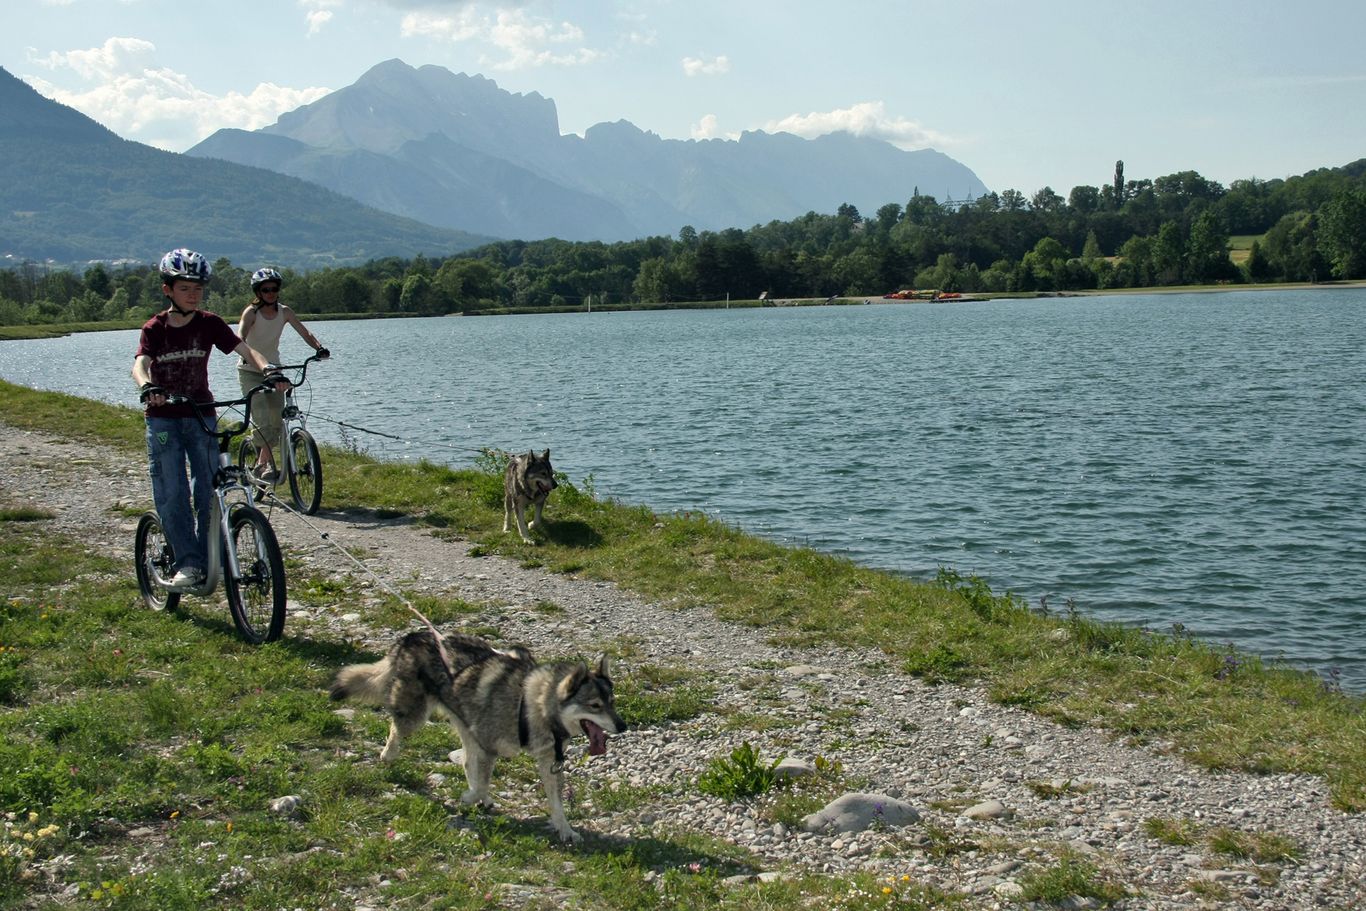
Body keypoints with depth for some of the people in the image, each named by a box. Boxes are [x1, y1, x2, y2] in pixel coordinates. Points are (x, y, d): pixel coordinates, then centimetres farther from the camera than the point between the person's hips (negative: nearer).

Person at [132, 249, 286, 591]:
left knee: (209, 491, -3)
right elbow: (140, 364, -19)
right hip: (163, 418, -1)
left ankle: (210, 559, 9)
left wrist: (267, 368, -32)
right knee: (171, 494, -8)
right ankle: (188, 563, -6)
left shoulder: (209, 324, 0)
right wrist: (147, 387, -42)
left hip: (200, 415, 1)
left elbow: (243, 348, -11)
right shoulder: (155, 328, -4)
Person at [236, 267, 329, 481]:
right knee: (262, 419, -17)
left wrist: (319, 347, -28)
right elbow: (240, 337, -30)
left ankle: (261, 462, 19)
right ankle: (268, 464, -17)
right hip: (250, 371, -5)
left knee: (277, 419, 2)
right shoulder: (252, 312, -14)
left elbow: (304, 332, -9)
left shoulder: (284, 312, -2)